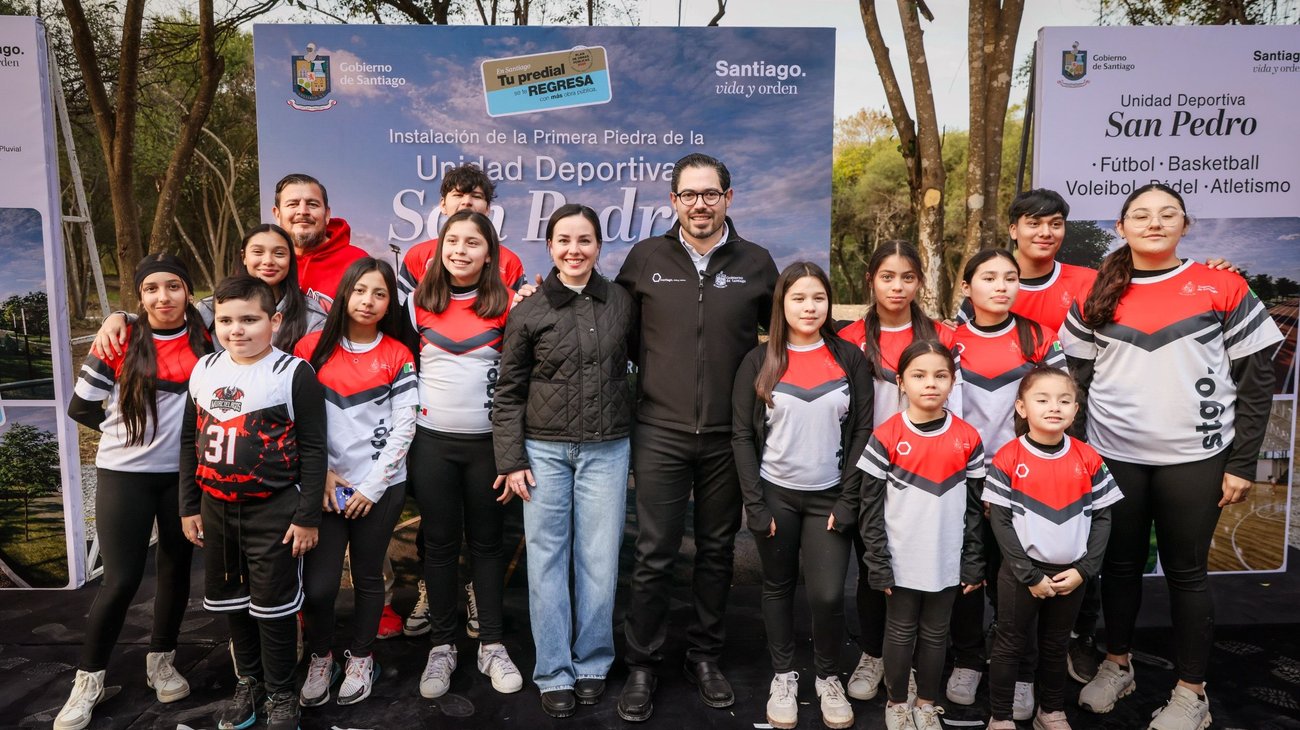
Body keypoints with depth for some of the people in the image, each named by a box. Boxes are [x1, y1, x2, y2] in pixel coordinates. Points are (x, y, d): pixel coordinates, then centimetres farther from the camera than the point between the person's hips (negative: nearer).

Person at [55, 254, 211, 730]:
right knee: (122, 580, -2)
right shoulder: (119, 343, -6)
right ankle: (89, 679, 18)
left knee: (176, 570, 13)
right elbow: (81, 408, 2)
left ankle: (161, 661, 32)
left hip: (185, 474, 2)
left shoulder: (206, 338, -3)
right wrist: (132, 427, 1)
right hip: (125, 475, -2)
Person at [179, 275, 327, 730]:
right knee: (231, 600, 17)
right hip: (216, 508, 6)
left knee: (273, 606, 3)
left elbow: (313, 449, -12)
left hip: (274, 510, -5)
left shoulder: (294, 373, -12)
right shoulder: (204, 370, 4)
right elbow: (190, 442, 12)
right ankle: (248, 682, 36)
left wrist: (307, 516, -13)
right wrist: (189, 507, 10)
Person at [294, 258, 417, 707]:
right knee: (317, 584, -2)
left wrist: (372, 486, -8)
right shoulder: (313, 347, 2)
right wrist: (322, 473, -7)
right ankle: (319, 659, 24)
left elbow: (403, 428, -4)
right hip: (325, 487, 0)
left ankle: (361, 660, 31)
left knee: (368, 576, 11)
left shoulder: (398, 356, 0)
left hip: (381, 488, 0)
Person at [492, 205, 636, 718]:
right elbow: (508, 393, 2)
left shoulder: (622, 303, 3)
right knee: (547, 562, 4)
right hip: (544, 450, -1)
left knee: (599, 561, 6)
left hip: (607, 450, 1)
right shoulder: (528, 313, -1)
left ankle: (592, 664, 23)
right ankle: (555, 674, 17)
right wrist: (511, 460, -4)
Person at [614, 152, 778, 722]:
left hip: (728, 435, 1)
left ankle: (705, 657, 30)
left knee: (717, 551, 13)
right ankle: (642, 665, 19)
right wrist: (648, 375, 3)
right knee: (653, 556, 3)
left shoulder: (756, 263, 3)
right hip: (660, 433, -1)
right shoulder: (645, 258, 1)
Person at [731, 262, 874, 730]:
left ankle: (828, 678, 19)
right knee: (778, 586, 11)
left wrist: (848, 500, -7)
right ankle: (783, 677, 29)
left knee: (828, 594, -7)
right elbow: (742, 436, -2)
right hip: (775, 495, 0)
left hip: (829, 497, 0)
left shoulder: (849, 358, 1)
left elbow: (863, 432, 0)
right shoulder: (759, 361, -1)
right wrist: (755, 503, -9)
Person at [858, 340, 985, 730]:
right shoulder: (885, 437, -10)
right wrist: (878, 563, -9)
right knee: (901, 633, 12)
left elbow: (974, 507, 3)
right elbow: (871, 506, -7)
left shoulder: (968, 438, -2)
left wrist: (973, 563, 2)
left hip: (947, 562, 2)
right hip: (901, 561, -2)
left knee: (935, 634, 15)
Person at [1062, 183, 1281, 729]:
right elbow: (1075, 378, 7)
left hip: (1194, 459, -2)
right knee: (1119, 566, 14)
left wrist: (1241, 463, -5)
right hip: (1113, 457, 2)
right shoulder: (1096, 296, 3)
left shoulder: (1222, 288, -2)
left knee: (1186, 572, 8)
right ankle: (1116, 666, 33)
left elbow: (1257, 379, -1)